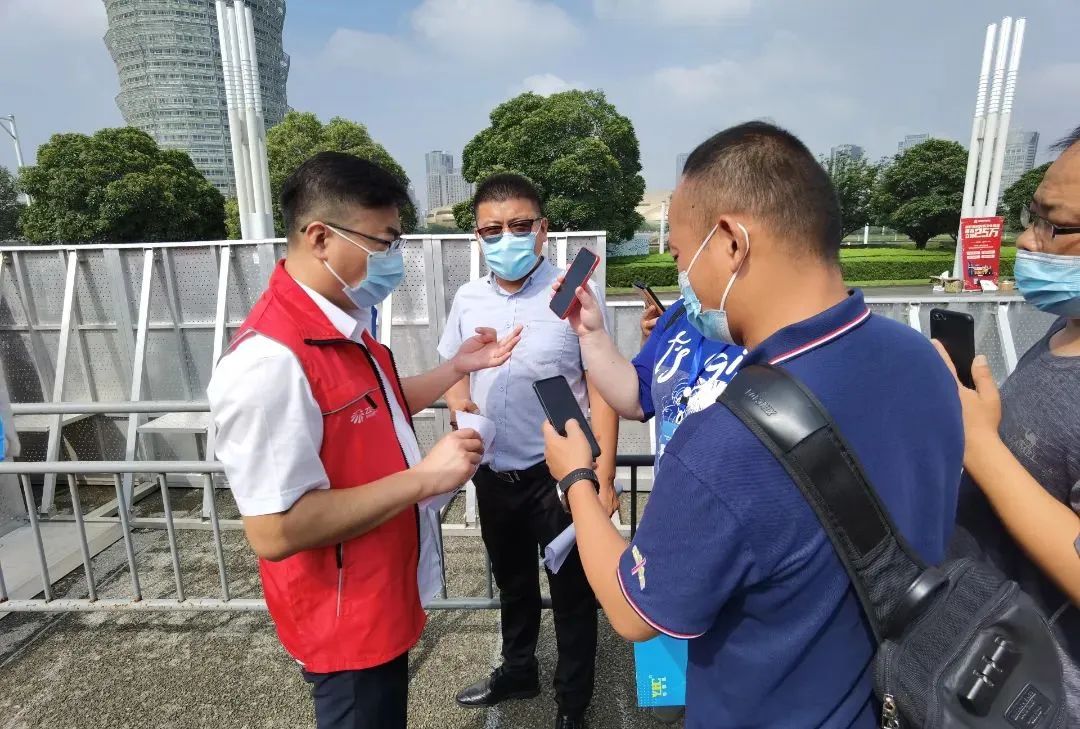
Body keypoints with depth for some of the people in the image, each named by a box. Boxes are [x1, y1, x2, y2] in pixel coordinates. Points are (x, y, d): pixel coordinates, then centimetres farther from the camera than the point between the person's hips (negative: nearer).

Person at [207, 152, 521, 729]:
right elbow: (274, 531, -32)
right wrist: (423, 478, -29)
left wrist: (456, 368, 4)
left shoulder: (340, 325, 1)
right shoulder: (271, 359, -32)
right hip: (346, 617, -9)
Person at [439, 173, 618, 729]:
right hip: (494, 473, 5)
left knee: (572, 593, 13)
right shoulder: (467, 299, 1)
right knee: (512, 582, 25)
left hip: (559, 473, -4)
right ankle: (517, 671, 51)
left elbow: (601, 387, -12)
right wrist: (459, 402, -10)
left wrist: (602, 476, -15)